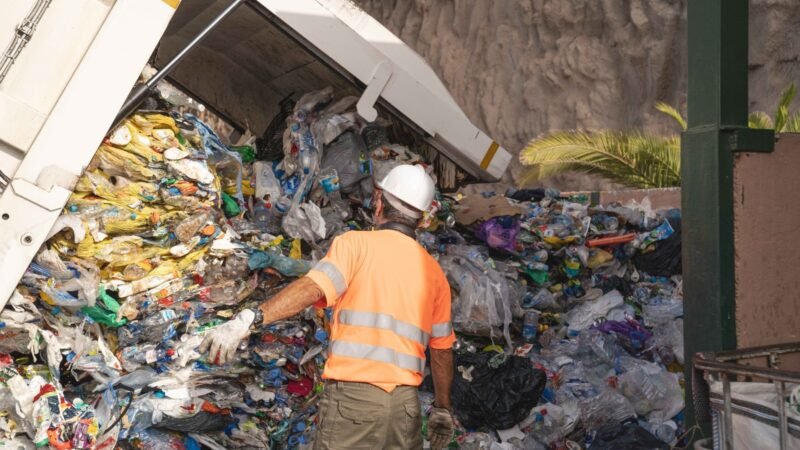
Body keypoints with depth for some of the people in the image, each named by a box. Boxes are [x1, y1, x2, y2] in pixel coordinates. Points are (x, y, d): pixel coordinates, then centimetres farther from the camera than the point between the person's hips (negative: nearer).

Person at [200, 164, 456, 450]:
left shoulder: (357, 244, -1)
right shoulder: (434, 272, 13)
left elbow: (311, 288, -18)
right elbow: (442, 348, 16)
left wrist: (249, 319, -27)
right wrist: (442, 410, 25)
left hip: (353, 395, -4)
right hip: (405, 404, 4)